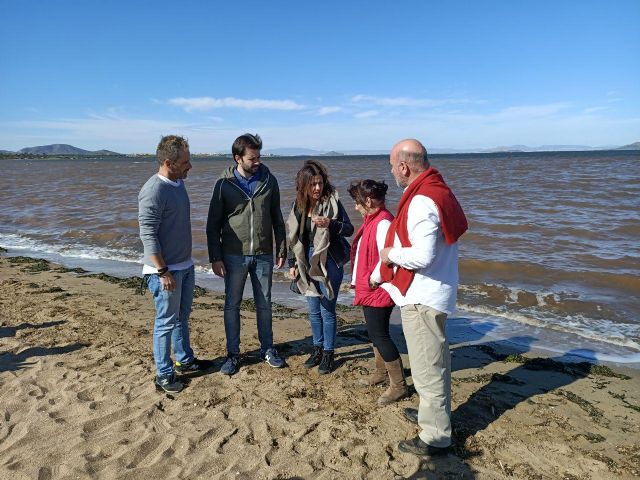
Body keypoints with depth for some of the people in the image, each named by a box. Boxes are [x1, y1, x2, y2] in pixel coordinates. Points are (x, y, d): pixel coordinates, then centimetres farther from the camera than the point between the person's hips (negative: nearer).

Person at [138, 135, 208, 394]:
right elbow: (148, 236, -22)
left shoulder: (178, 183, 7)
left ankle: (184, 360, 36)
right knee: (166, 322, 3)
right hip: (166, 270, -9)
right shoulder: (153, 191, -21)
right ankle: (164, 375, 18)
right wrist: (163, 271, -21)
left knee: (182, 317, 20)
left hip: (185, 265, 9)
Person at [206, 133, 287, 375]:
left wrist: (282, 250, 6)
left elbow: (277, 218, 7)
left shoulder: (268, 180, 0)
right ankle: (233, 354, 23)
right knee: (232, 305, 8)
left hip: (263, 255, 2)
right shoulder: (224, 184, -6)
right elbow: (213, 224, -3)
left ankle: (267, 349, 28)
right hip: (234, 255, -1)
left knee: (264, 304, 12)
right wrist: (215, 258, -7)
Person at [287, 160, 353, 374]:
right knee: (314, 310, 14)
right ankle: (317, 348, 30)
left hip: (329, 262, -5)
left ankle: (328, 353, 18)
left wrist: (330, 224, -29)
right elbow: (294, 237, 11)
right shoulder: (299, 205, 4)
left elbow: (349, 229, -11)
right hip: (307, 263, 5)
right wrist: (292, 264, 9)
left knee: (327, 310, 2)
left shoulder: (332, 201, -10)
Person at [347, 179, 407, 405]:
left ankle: (398, 385, 6)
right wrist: (357, 280, 17)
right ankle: (381, 372, 38)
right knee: (374, 332, 20)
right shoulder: (371, 220, 12)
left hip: (378, 291, -11)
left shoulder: (383, 223, -21)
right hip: (368, 290, 11)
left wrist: (374, 279, -19)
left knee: (379, 335, -5)